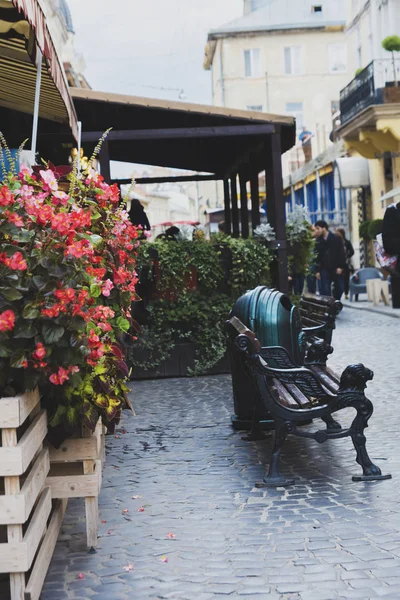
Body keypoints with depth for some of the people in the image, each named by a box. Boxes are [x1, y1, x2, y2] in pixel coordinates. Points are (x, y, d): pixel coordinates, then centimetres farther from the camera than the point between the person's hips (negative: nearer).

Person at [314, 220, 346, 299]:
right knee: (325, 290, -5)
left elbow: (341, 253, -4)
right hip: (325, 269, 2)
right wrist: (318, 270, 3)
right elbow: (318, 257, 9)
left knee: (339, 289, 3)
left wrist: (340, 267, -11)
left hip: (336, 268, -2)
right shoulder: (319, 241, 7)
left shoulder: (336, 238, -2)